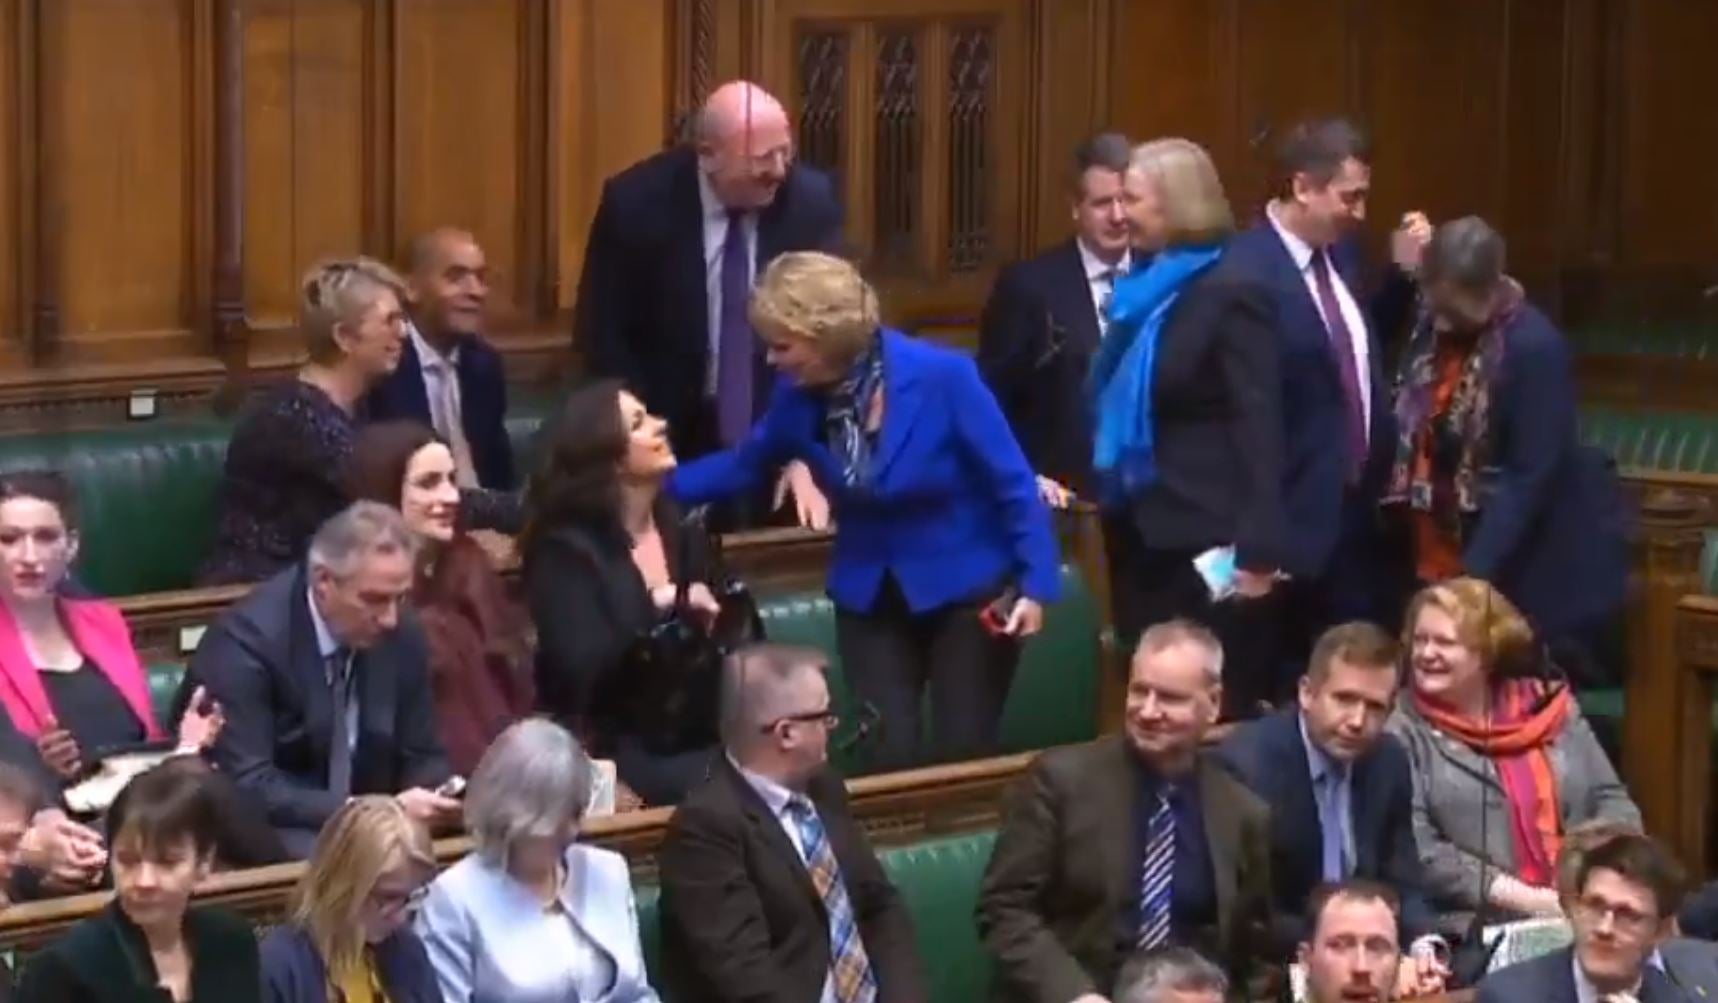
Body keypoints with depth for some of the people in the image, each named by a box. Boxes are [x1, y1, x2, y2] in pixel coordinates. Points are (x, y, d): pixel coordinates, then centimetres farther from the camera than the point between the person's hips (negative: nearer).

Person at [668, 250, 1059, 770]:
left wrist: (1035, 584, -19)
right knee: (889, 757, -2)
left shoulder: (943, 377, -22)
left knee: (961, 756, -1)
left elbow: (1013, 482, -16)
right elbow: (746, 464, 11)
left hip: (967, 590, -4)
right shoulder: (801, 395, -8)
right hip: (870, 597, 4)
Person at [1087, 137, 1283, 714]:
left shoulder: (1229, 293, -12)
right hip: (1151, 538, 8)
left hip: (1210, 544, -8)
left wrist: (1257, 551, -21)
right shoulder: (1145, 291, 11)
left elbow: (1258, 426, -17)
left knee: (1217, 716, -2)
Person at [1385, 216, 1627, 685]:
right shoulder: (1430, 329, 1)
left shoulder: (1535, 347, -20)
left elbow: (1531, 476, -21)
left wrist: (1476, 574, -24)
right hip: (1441, 551, 6)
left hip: (1525, 567, -6)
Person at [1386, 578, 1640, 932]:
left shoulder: (1552, 711, 15)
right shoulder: (1404, 730, 3)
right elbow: (1416, 852, -7)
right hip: (1479, 923, -4)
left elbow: (1611, 800, 15)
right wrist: (1522, 898, -13)